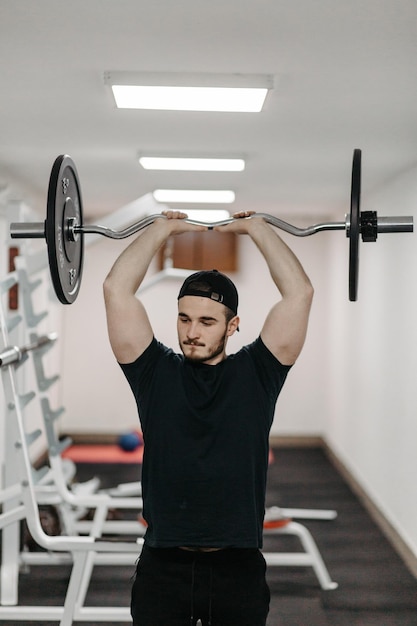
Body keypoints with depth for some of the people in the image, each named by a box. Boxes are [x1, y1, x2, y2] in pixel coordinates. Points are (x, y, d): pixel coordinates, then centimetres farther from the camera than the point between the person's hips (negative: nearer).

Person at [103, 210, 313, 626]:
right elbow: (116, 289, -2)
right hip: (163, 566, 0)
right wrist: (163, 229, 5)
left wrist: (257, 228, 3)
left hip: (238, 566, 0)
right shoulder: (156, 373, 3)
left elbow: (299, 293, -4)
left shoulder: (256, 373, 2)